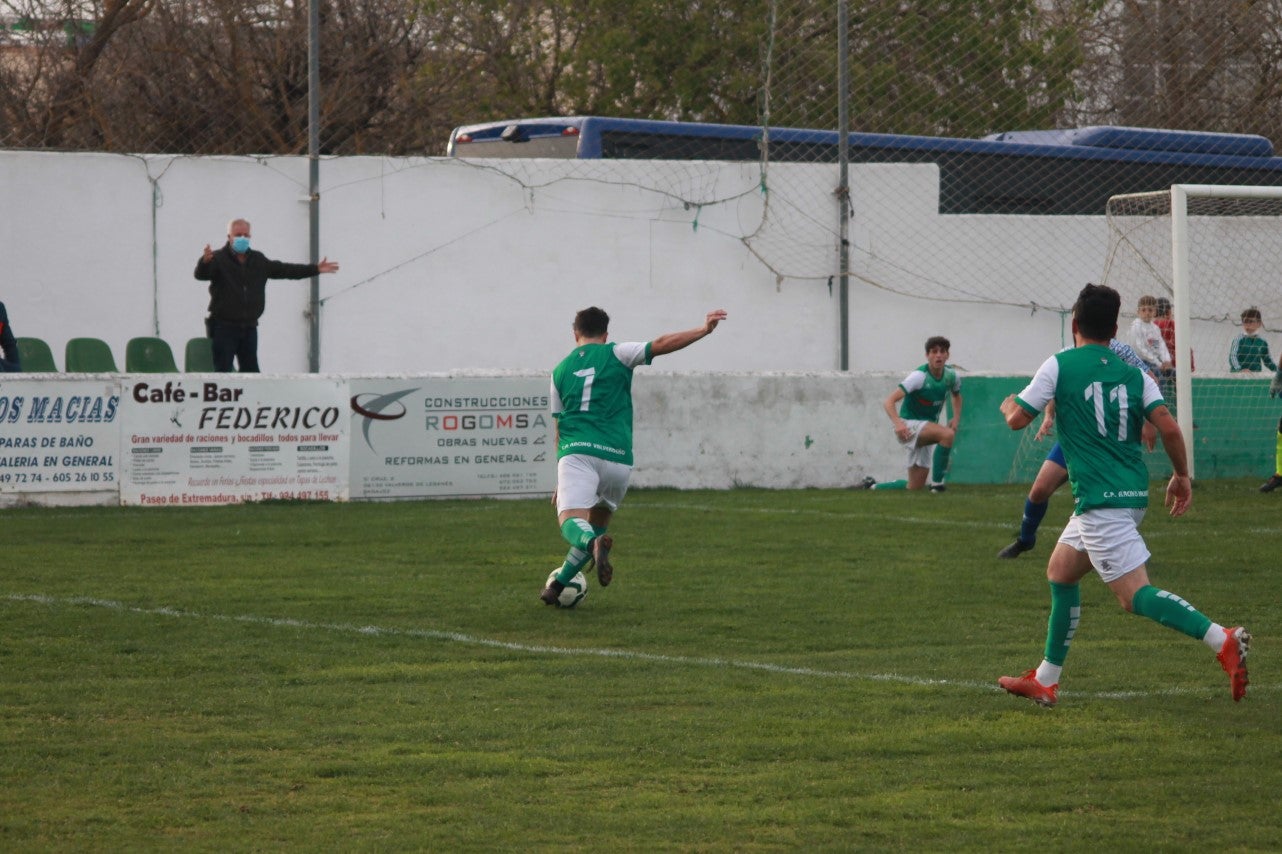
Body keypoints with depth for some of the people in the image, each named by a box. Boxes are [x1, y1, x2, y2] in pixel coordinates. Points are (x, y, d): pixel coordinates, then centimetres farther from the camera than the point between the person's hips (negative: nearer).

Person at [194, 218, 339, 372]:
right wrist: (205, 261, -47)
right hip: (224, 327, -6)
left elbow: (283, 270, 16)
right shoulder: (218, 259, -6)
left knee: (251, 370, 8)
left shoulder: (258, 260, 13)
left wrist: (316, 269, 13)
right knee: (222, 371, -8)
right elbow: (201, 274, -22)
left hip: (249, 327, 6)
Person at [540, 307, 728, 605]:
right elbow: (661, 345, -2)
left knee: (572, 521, -15)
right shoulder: (616, 354, 10)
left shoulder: (560, 370, 19)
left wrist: (562, 478, 30)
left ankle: (594, 544, -50)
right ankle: (558, 586, 21)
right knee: (598, 522, 21)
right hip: (617, 457, 0)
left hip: (576, 453, 0)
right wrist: (704, 329, 1)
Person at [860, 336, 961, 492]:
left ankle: (872, 486, 27)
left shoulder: (951, 377, 0)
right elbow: (889, 402, -24)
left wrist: (956, 418, 5)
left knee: (915, 487, 6)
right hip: (909, 424, -7)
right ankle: (937, 483, -27)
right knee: (947, 434, -35)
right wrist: (898, 423, -43)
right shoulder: (919, 376, -19)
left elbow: (957, 396, 25)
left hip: (926, 432, 7)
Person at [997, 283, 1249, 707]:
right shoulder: (1133, 373, 9)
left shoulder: (1060, 365, -4)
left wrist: (1008, 404, 25)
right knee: (1060, 572, 22)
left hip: (1099, 499, -8)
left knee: (1135, 594, -14)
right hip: (1134, 493, 8)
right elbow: (1168, 427, -2)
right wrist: (1181, 476, 12)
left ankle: (1223, 640, -32)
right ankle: (1045, 681, 26)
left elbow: (1018, 419, 2)